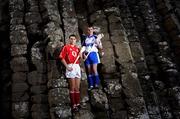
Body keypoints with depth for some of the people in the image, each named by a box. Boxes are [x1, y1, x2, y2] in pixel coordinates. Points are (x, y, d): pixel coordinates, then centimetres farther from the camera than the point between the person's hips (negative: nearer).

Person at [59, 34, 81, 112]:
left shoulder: (77, 48, 17)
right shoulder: (66, 47, 1)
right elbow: (62, 57, -6)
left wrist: (81, 54, 0)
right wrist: (67, 66, -14)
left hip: (77, 67, 6)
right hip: (71, 67, -6)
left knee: (77, 87, 10)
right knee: (72, 88, -4)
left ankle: (78, 103, 17)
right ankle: (73, 105, -1)